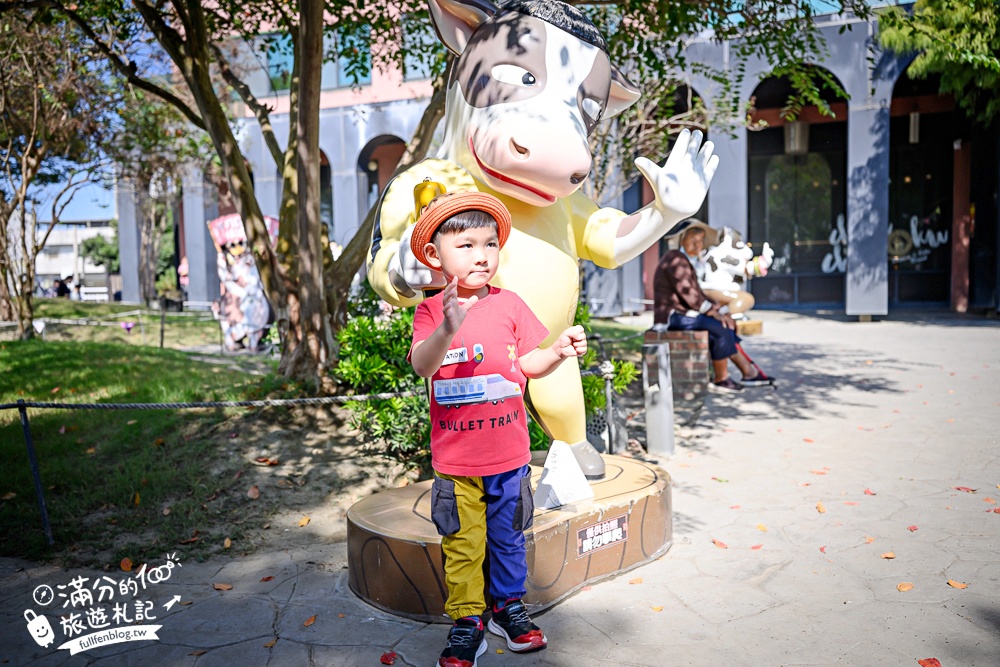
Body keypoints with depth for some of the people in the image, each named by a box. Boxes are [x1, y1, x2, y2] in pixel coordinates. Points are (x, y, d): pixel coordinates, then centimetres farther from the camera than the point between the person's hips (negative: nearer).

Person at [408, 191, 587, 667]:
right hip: (454, 459, -2)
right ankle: (467, 623, 25)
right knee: (461, 546, 9)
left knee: (508, 538, 17)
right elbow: (421, 365, -26)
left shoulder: (509, 305, -1)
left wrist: (559, 351, -15)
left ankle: (509, 607, 37)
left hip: (508, 453, 2)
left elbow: (528, 364, 6)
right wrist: (448, 328, -45)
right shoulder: (430, 311, -8)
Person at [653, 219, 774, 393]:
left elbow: (698, 294, 16)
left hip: (682, 313, 10)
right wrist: (713, 312, -18)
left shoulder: (691, 261, 20)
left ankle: (749, 372, 2)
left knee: (726, 326, 2)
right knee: (722, 329, -19)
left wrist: (722, 311, 3)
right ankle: (721, 379, -9)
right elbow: (688, 293, -20)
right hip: (673, 315, -10)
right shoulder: (676, 260, -12)